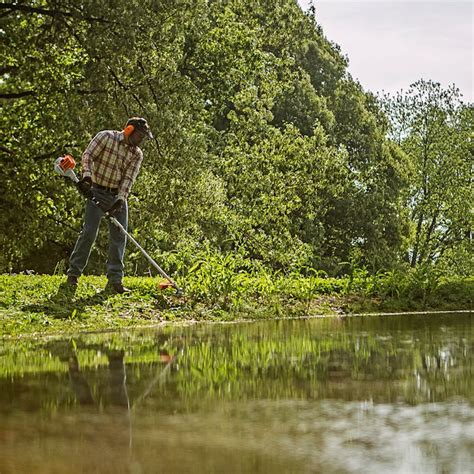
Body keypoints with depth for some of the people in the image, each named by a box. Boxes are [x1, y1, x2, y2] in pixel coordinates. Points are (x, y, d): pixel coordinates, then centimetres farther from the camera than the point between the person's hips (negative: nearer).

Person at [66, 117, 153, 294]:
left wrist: (120, 200, -20)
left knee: (119, 236, -1)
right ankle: (73, 274, -4)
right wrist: (87, 176, -30)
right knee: (89, 231, -12)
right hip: (98, 192, -4)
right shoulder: (106, 137, -7)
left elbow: (128, 178, -7)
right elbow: (88, 155, -13)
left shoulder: (137, 154, 2)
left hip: (119, 196, 5)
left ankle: (115, 279, 3)